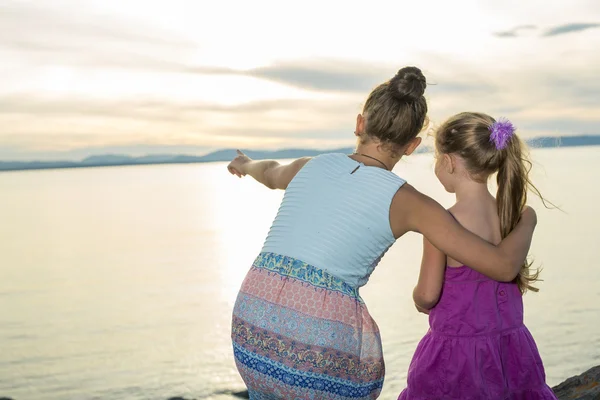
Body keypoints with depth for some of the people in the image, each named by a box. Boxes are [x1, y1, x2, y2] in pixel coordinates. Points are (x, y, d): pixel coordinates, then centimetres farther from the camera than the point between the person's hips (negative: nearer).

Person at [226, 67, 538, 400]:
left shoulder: (310, 167, 11)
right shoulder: (406, 201, 0)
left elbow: (270, 173, 37)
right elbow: (504, 266, 2)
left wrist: (246, 165, 62)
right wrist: (527, 220, 24)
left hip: (252, 332, 4)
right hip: (321, 354, -4)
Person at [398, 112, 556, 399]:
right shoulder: (511, 214, -1)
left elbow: (427, 295, -14)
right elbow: (512, 279, 9)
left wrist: (418, 300, 8)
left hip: (456, 350, -6)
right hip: (512, 345, 6)